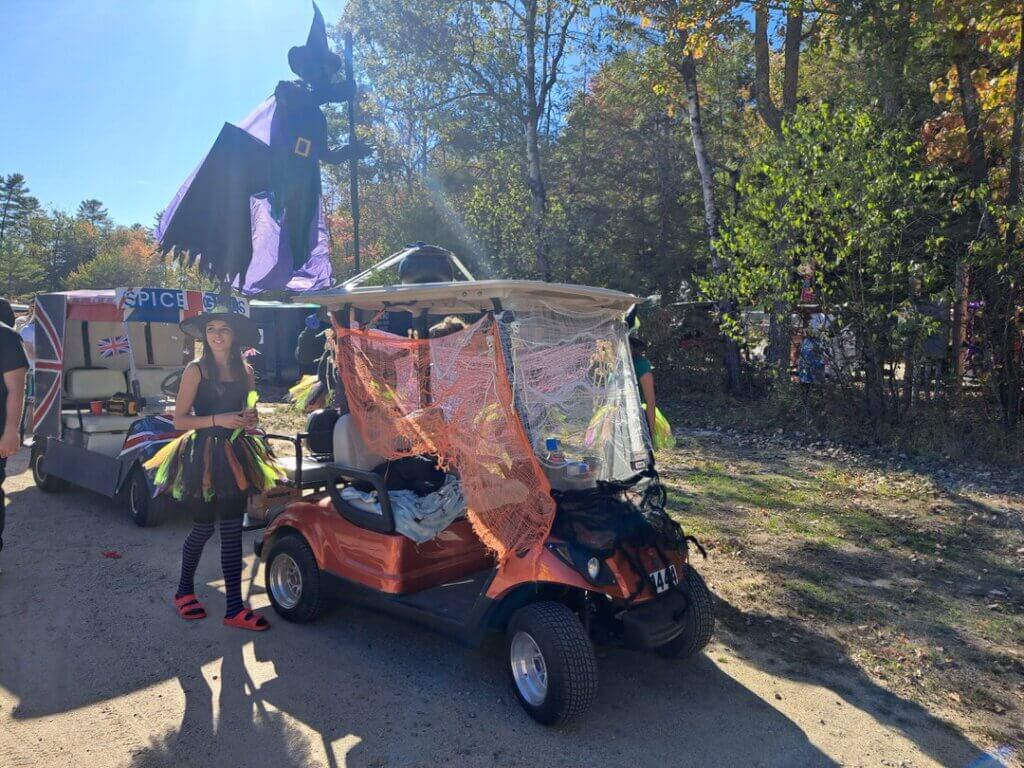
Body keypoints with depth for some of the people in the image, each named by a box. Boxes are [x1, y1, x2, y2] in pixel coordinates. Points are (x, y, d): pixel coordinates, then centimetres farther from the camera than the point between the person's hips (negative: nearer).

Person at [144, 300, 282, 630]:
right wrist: (218, 420, -21)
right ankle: (184, 590, 33)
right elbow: (179, 419, -9)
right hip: (203, 456, -4)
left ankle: (234, 608, 10)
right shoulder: (196, 370, -6)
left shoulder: (245, 371, 8)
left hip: (235, 455, 4)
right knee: (204, 527, 6)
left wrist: (250, 419, -1)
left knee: (232, 531, 4)